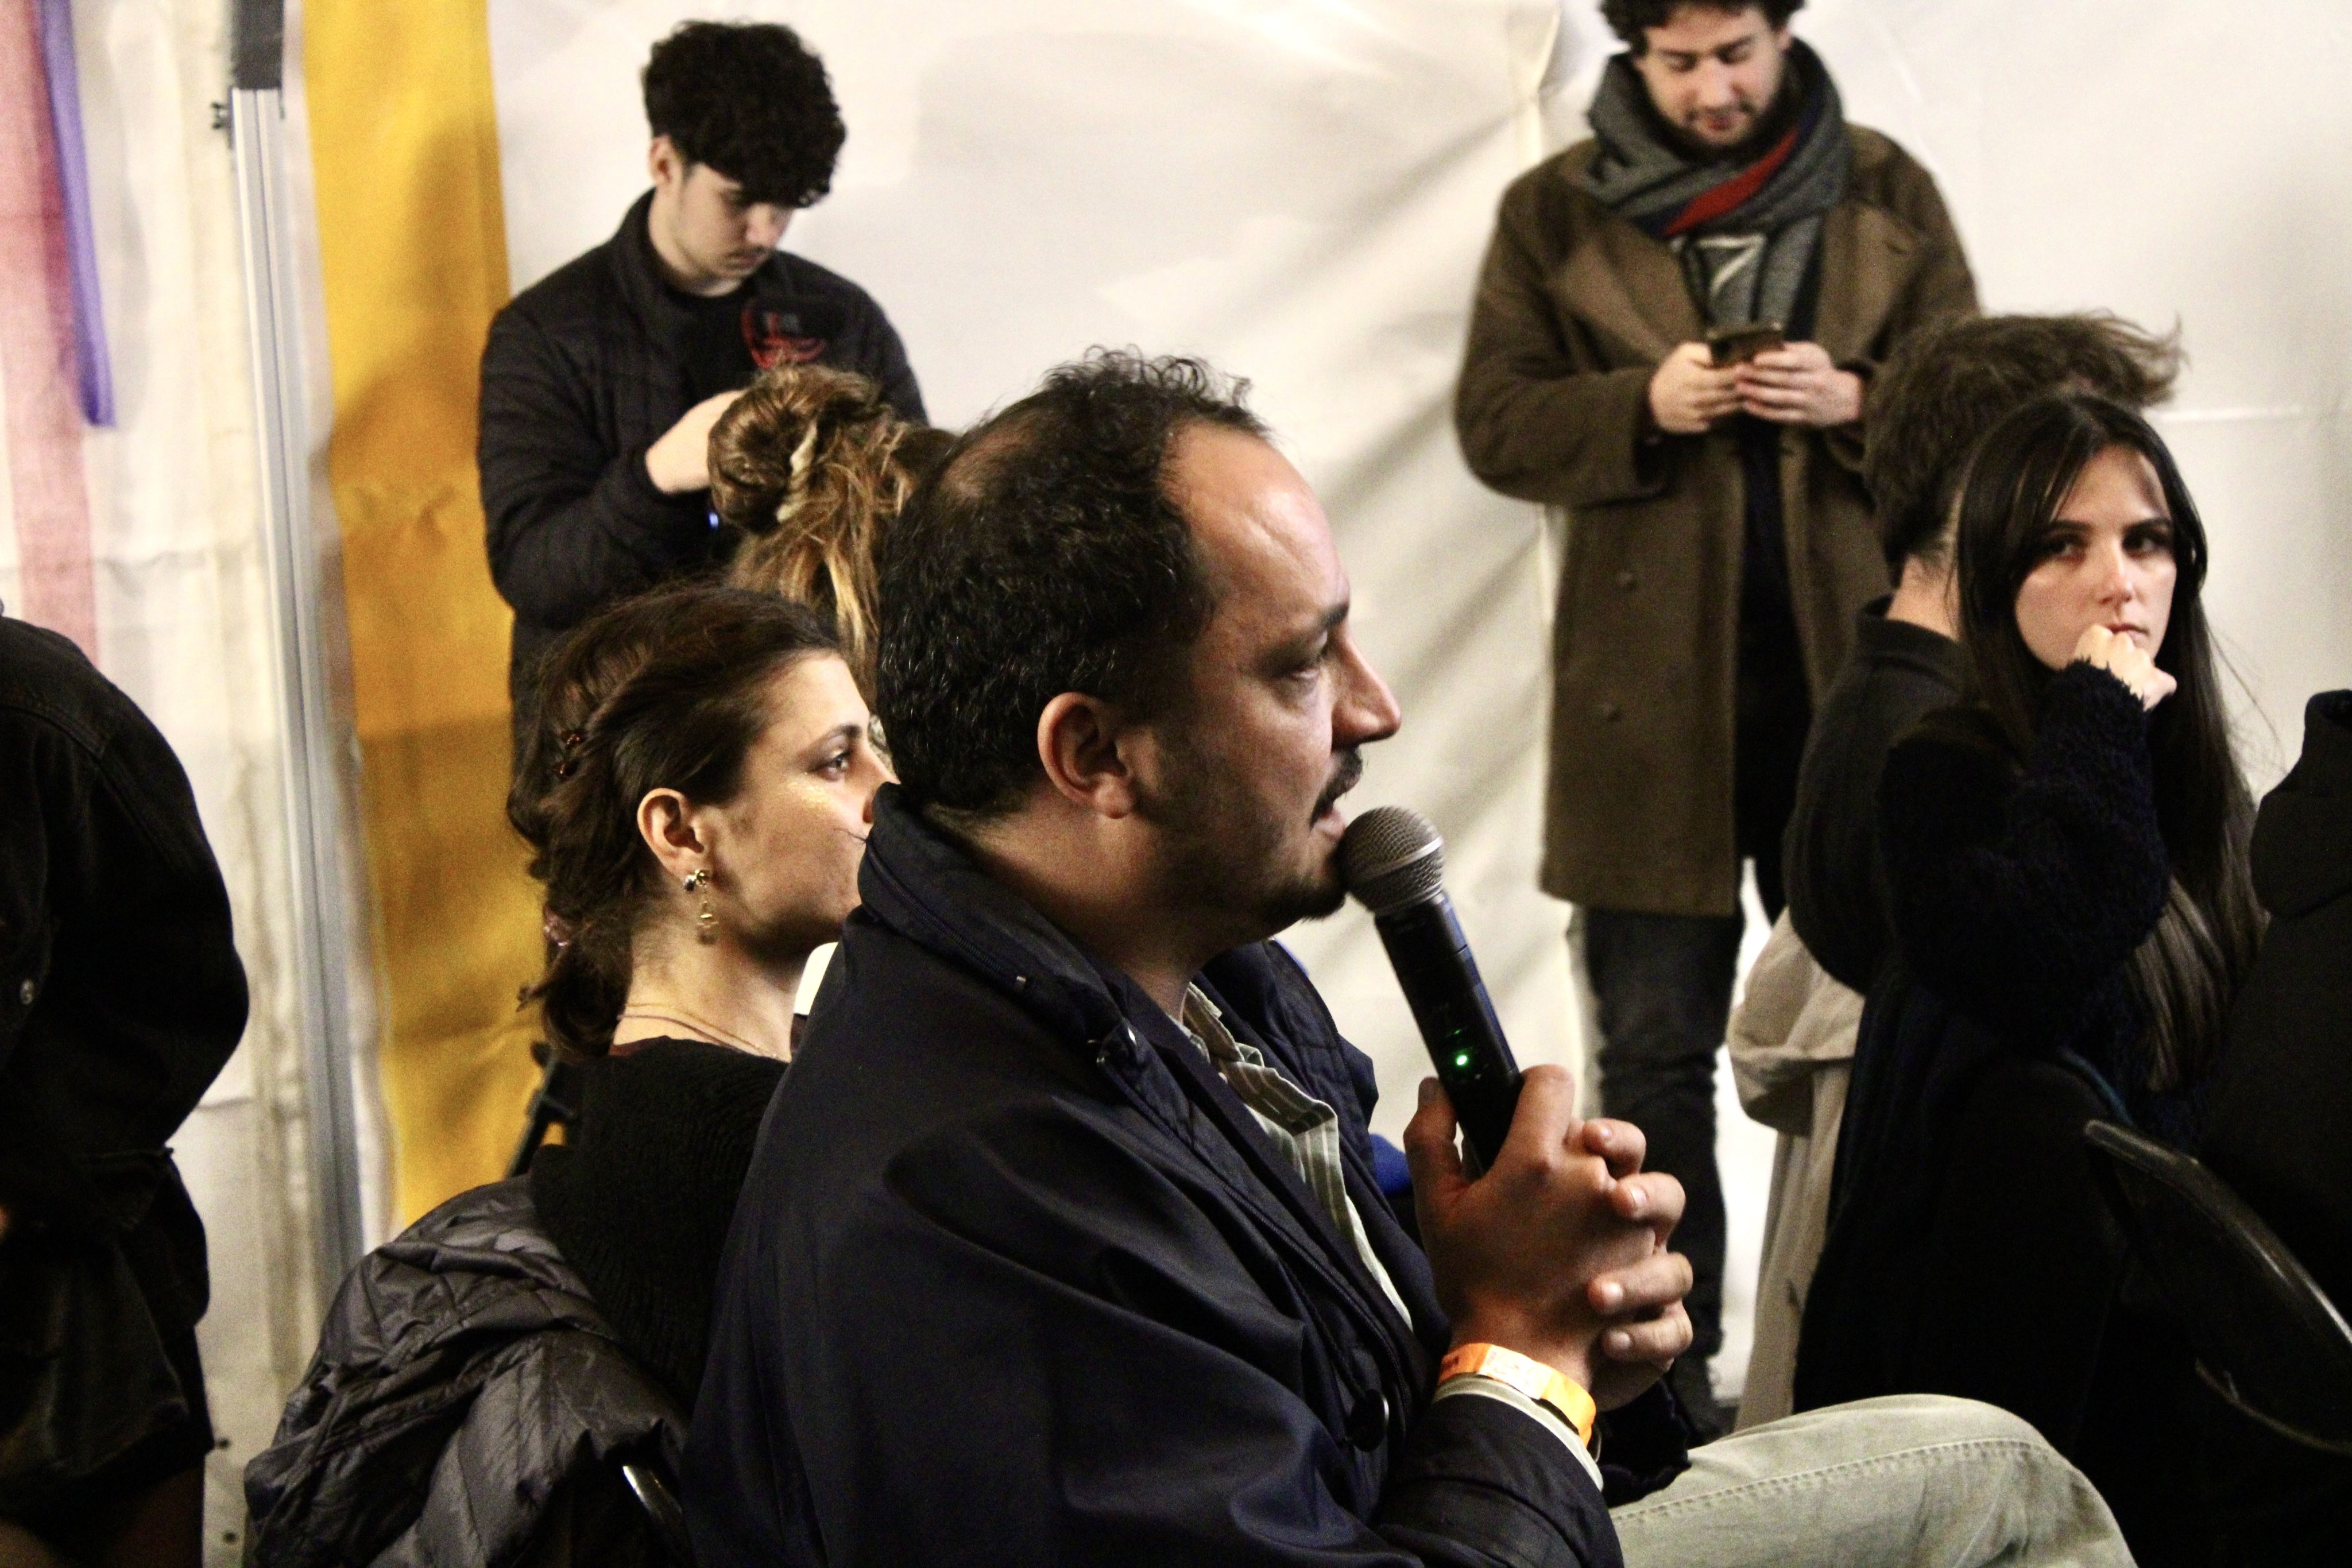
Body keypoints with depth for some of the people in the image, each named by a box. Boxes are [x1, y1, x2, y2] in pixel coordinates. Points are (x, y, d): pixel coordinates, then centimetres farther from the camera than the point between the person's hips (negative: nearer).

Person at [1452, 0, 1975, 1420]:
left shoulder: (1887, 194, 6)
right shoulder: (1556, 212, 3)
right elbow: (1496, 422, 1)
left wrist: (1853, 399, -14)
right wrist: (1644, 405, -16)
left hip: (1854, 668, 1)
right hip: (1651, 688, -1)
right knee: (1655, 1052, 4)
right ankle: (1662, 1375, 11)